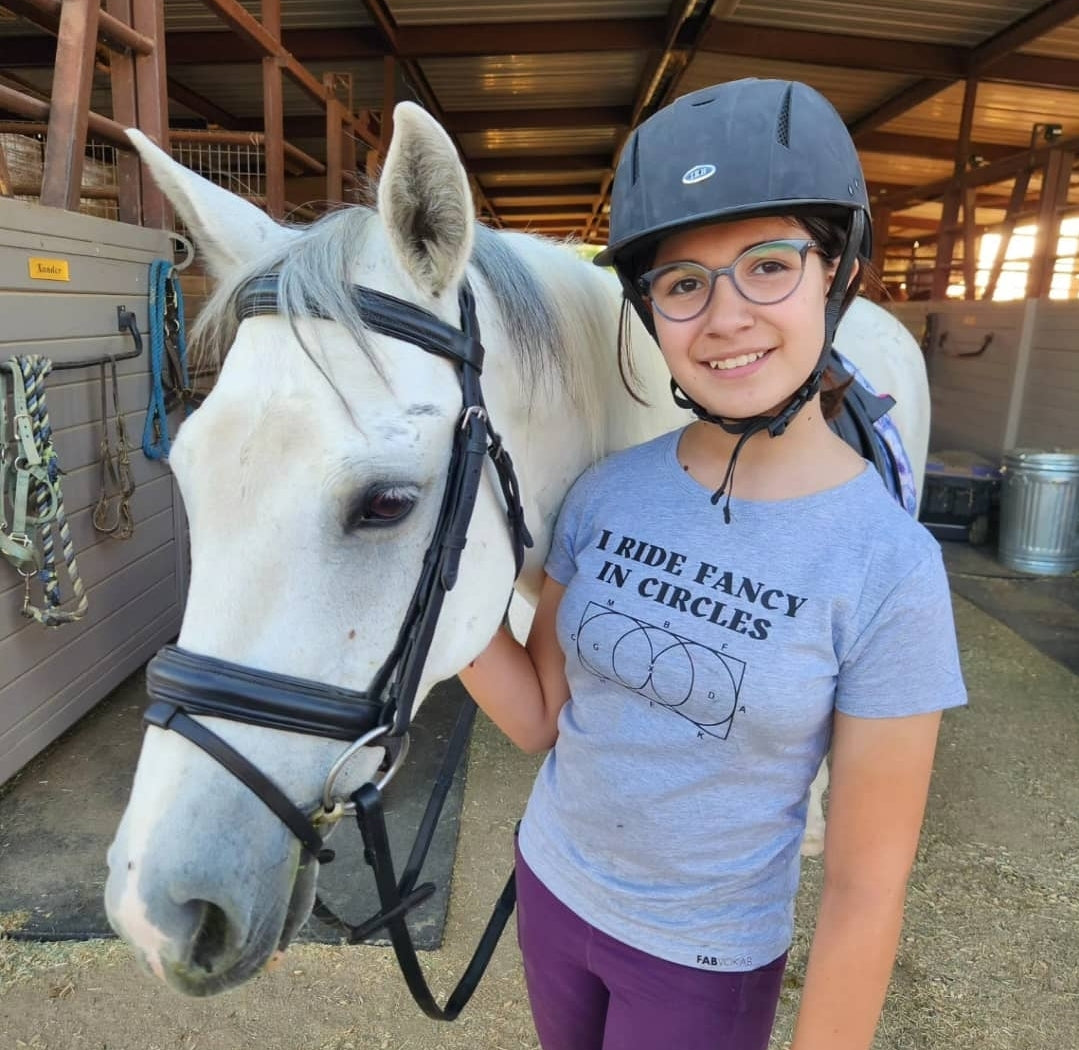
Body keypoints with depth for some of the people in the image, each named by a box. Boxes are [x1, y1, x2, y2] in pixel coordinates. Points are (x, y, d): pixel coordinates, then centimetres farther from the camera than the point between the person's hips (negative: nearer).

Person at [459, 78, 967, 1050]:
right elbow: (540, 717, -5)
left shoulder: (889, 567, -24)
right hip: (551, 887, 4)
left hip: (707, 959, -4)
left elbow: (866, 886, -17)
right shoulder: (606, 493, -12)